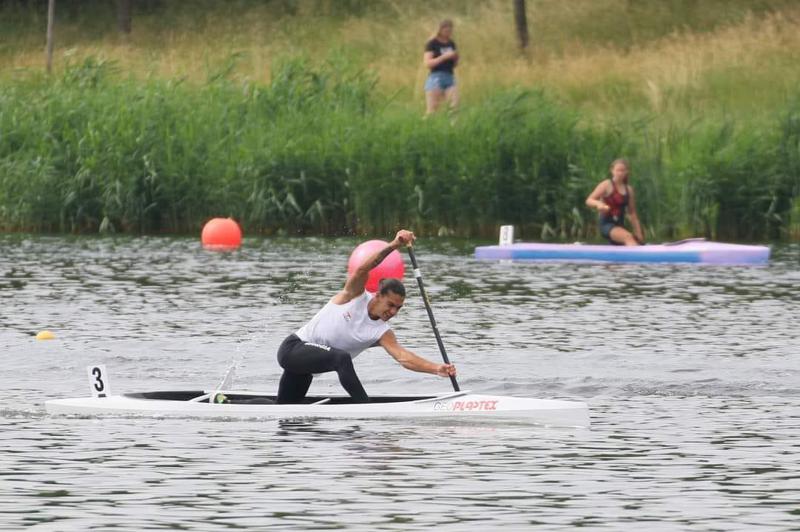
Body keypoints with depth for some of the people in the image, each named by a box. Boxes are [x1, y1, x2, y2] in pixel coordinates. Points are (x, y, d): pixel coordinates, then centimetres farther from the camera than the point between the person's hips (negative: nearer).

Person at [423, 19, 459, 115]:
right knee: (431, 110, -7)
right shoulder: (432, 44, -4)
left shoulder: (451, 44, 14)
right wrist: (444, 57, -18)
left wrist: (456, 58, 0)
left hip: (450, 78, 5)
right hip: (436, 77, -5)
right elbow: (428, 63, -12)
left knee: (455, 107, -10)